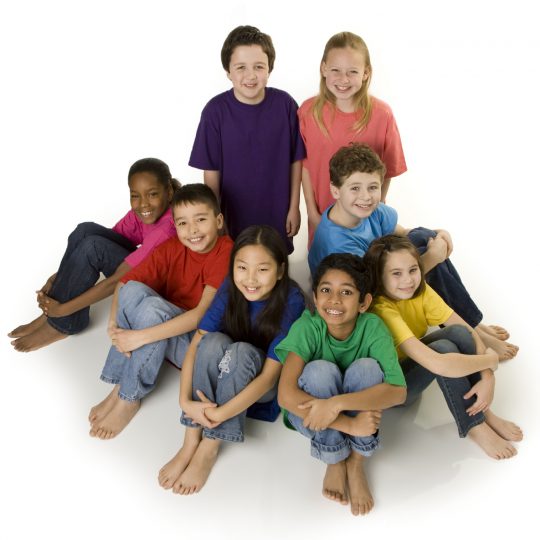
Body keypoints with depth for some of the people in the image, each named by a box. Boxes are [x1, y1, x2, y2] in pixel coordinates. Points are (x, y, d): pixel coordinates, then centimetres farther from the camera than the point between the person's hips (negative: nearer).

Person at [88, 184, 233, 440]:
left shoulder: (226, 253, -20)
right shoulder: (170, 248, -4)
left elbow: (203, 313, -29)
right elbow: (124, 282, -7)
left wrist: (141, 336, -31)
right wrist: (113, 324, -26)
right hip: (169, 330, 5)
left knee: (153, 308, -31)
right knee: (134, 289, -22)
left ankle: (128, 398, -13)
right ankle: (118, 386, -13)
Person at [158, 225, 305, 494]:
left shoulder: (291, 301, -26)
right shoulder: (230, 289, -17)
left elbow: (269, 375, -27)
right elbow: (195, 345, -17)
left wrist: (219, 414, -33)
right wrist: (186, 400, -31)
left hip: (263, 385, -3)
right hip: (223, 375, 3)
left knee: (241, 351, -34)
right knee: (213, 341, -30)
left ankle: (209, 449, -22)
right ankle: (191, 441, -21)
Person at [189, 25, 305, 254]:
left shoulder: (285, 104, -11)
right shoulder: (216, 110, -13)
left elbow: (296, 159, -2)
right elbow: (211, 173, -7)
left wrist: (294, 207, 1)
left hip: (277, 217, 1)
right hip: (234, 218, -1)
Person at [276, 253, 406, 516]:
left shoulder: (373, 327, -23)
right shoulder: (306, 327, -26)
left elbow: (398, 390, -33)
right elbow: (286, 394, -34)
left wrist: (336, 403, -44)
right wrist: (349, 424, -39)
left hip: (356, 407, 1)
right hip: (310, 412, -1)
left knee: (366, 367, -29)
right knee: (321, 369, -32)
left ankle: (356, 463, -9)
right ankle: (334, 463, -8)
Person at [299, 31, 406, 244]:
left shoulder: (382, 114, -13)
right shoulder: (309, 111, -10)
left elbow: (387, 170, -5)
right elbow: (305, 164, -5)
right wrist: (312, 212, -5)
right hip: (322, 218, 1)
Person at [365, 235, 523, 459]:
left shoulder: (421, 291, -13)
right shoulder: (382, 309, -34)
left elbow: (469, 332, -16)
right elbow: (437, 364, -42)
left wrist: (488, 378, -30)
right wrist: (490, 359, -28)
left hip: (412, 360, 7)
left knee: (458, 332, -20)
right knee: (443, 348, -31)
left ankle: (482, 410, -8)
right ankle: (473, 425, -14)